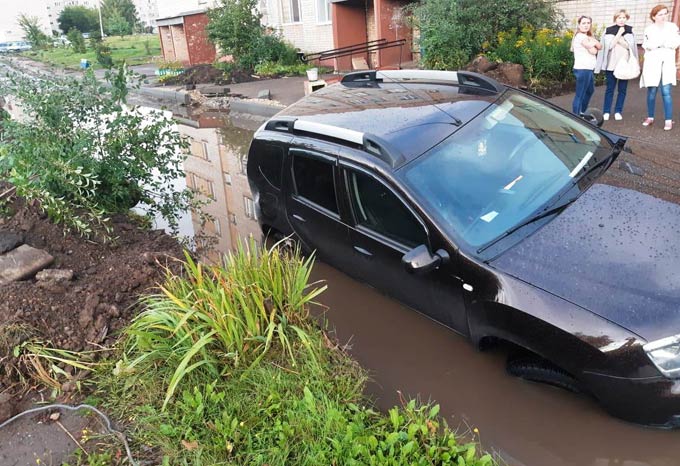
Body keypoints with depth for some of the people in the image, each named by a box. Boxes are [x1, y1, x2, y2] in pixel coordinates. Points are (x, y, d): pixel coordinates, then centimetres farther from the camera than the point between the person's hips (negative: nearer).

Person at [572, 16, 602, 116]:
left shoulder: (588, 36, 17)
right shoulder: (581, 36, -14)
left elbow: (600, 47, 5)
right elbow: (593, 51, -14)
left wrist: (593, 42, -12)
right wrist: (593, 45, 5)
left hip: (588, 69, 11)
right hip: (583, 69, -11)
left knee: (590, 90, 26)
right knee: (580, 95, -10)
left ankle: (582, 113, 37)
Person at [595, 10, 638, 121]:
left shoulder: (630, 31, 5)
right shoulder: (609, 30, 2)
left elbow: (630, 46, -5)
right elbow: (609, 46, -7)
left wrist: (619, 39, -14)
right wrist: (619, 34, -12)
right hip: (611, 64, -1)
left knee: (622, 89, 3)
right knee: (610, 89, 1)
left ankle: (618, 111, 11)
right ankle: (606, 111, 7)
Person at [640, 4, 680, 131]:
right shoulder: (649, 29, 5)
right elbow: (646, 45, -5)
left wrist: (656, 44, -11)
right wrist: (666, 43, -12)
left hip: (667, 63, 0)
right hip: (652, 63, 0)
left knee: (666, 92, -7)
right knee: (651, 92, 4)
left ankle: (668, 120, -5)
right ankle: (650, 117, 18)